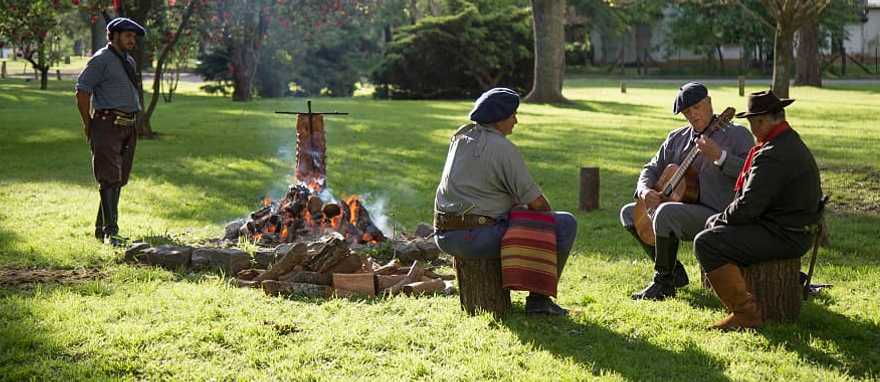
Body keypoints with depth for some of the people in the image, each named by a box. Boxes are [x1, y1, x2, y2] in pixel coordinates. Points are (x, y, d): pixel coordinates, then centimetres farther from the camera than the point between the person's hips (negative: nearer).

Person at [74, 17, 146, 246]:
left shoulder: (129, 62, 18)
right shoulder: (101, 60, -7)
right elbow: (82, 91, -9)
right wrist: (88, 125, -6)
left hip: (128, 127, 8)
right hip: (108, 125, -8)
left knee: (119, 181, 11)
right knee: (110, 179, -12)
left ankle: (101, 228, 19)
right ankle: (110, 232, -15)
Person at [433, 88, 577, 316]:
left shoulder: (460, 137, 13)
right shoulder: (504, 149, -11)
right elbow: (536, 203, -9)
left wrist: (518, 203, 22)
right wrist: (547, 213, 13)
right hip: (479, 239, -9)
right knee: (566, 224, -2)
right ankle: (538, 299, 2)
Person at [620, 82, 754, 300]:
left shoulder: (736, 134, -6)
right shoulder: (677, 138, 13)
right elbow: (652, 168, 18)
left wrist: (719, 156, -32)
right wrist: (645, 190, -4)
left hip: (717, 215, -9)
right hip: (682, 206, 9)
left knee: (666, 212, -33)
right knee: (629, 213, 10)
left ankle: (664, 283, -17)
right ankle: (675, 272, 9)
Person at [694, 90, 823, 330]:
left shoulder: (773, 155, -23)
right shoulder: (792, 142, 13)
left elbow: (748, 206, -24)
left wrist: (721, 219, -4)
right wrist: (718, 220, 11)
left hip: (783, 236, -11)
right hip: (795, 230, 11)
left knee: (706, 243, -18)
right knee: (714, 224, 22)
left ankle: (745, 313, -15)